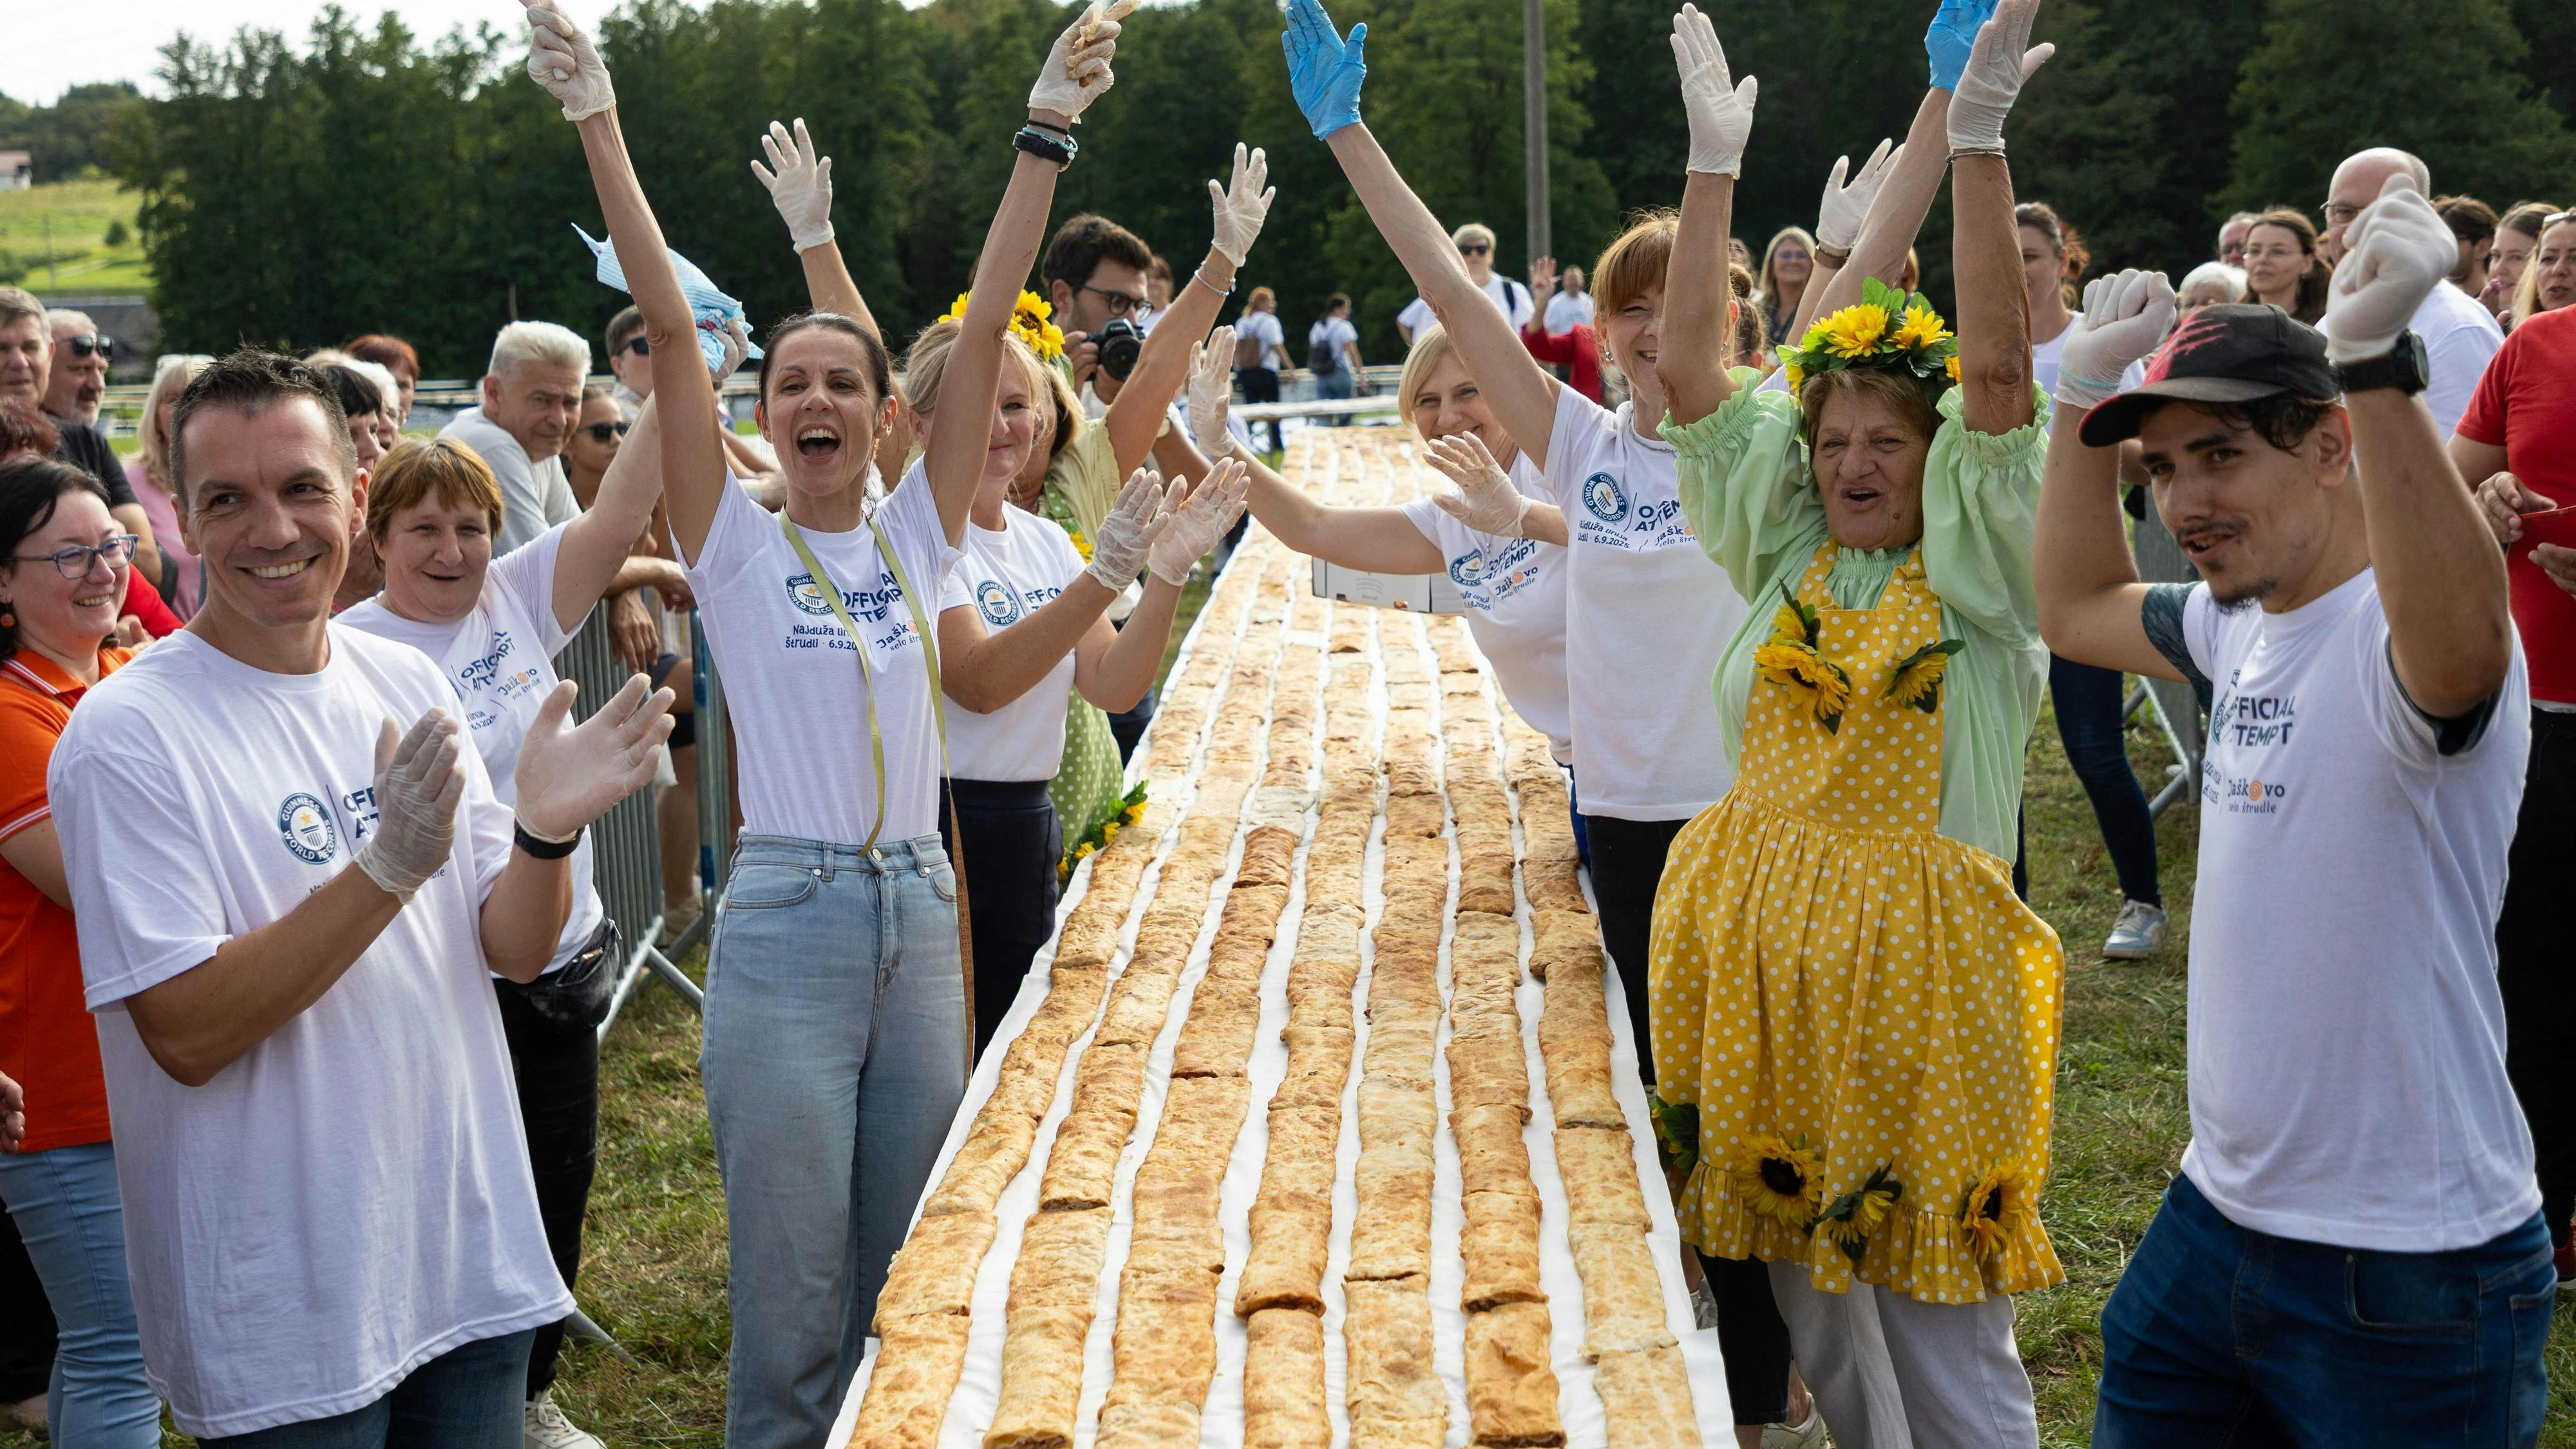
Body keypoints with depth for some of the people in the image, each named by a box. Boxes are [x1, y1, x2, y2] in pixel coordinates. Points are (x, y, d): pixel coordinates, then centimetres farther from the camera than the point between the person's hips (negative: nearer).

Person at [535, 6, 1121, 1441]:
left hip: (921, 917, 4)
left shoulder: (920, 534, 7)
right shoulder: (737, 545, -1)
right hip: (789, 922, -3)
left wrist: (1047, 133, -4)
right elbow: (670, 327, -8)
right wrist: (600, 127, -14)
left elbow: (989, 323, 1)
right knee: (793, 1292, 2)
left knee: (902, 1277, 15)